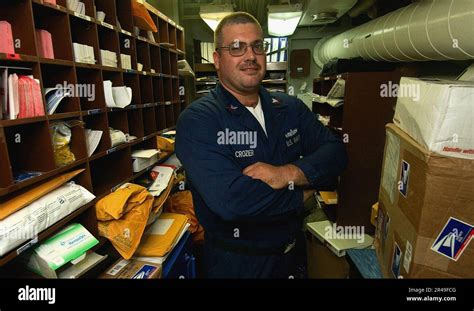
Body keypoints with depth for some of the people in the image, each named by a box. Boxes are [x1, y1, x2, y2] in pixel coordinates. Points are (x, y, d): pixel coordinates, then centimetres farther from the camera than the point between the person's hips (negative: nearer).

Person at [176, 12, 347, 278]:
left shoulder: (291, 108, -1)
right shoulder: (197, 120, -21)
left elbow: (335, 152, -6)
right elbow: (228, 199, -33)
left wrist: (289, 173, -26)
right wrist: (300, 195, -18)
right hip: (234, 261, -4)